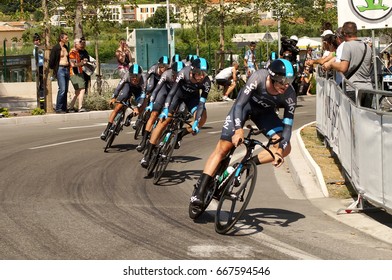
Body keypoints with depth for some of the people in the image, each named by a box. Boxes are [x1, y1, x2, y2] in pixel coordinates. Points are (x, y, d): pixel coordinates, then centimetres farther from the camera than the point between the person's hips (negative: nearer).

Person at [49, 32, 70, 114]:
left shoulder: (66, 48, 15)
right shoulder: (56, 48, -8)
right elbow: (51, 60, -7)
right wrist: (53, 70, -3)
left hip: (67, 69, 7)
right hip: (60, 69, -7)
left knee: (66, 90, 7)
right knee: (62, 89, -15)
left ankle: (64, 108, 11)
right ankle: (58, 109, -11)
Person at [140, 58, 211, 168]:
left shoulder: (206, 81, -31)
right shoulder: (184, 73, -36)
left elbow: (202, 102, -30)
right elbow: (172, 91, -37)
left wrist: (196, 122, -38)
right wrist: (165, 109, -48)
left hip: (192, 96, 2)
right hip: (179, 93, -2)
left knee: (202, 118, -25)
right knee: (164, 120, -13)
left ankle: (180, 135, 0)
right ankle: (148, 154, -9)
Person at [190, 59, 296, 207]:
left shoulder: (289, 95, -29)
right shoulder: (258, 78, -36)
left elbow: (287, 125, -25)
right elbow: (239, 104, -36)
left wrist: (279, 150, -39)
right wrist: (238, 129, -51)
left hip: (265, 112, 3)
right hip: (246, 104, -3)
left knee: (285, 148, -16)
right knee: (223, 147, -12)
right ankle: (199, 191, -11)